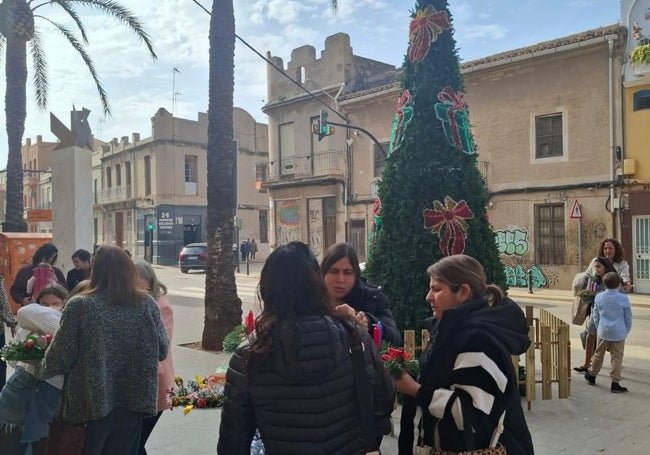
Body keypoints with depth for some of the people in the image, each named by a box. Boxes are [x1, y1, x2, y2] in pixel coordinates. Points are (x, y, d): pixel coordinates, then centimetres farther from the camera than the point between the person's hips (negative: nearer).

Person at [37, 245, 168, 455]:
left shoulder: (80, 305, -13)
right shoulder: (147, 304, -5)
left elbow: (60, 356, -9)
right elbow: (162, 350, 2)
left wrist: (42, 369, 13)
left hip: (92, 402, -2)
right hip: (133, 402, 2)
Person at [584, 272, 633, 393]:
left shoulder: (599, 297, -3)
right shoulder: (623, 298, -10)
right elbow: (628, 318, -2)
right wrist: (626, 331, 13)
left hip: (603, 332, 3)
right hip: (618, 333, -2)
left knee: (598, 354, 17)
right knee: (616, 358, 4)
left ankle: (592, 376, 32)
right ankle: (615, 383, 7)